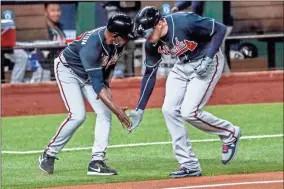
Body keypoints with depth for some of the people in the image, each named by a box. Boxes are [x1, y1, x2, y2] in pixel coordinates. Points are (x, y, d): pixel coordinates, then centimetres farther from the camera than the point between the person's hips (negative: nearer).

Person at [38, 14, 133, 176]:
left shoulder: (118, 42, -19)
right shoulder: (91, 45, -40)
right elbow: (96, 83, -41)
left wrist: (106, 83, -2)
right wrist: (117, 110, -43)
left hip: (90, 74, 7)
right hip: (68, 70, -7)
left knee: (105, 113, -9)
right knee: (78, 115, -20)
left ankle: (97, 162, -8)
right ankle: (49, 155, -2)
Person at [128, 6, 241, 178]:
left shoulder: (184, 22, -30)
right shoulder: (153, 43, -9)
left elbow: (220, 29, -22)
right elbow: (150, 73, 2)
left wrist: (208, 58, -29)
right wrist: (140, 109, 1)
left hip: (208, 62, -7)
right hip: (183, 66, 7)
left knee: (189, 112, -17)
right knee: (169, 110, -4)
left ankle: (230, 133, 9)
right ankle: (190, 166, 2)